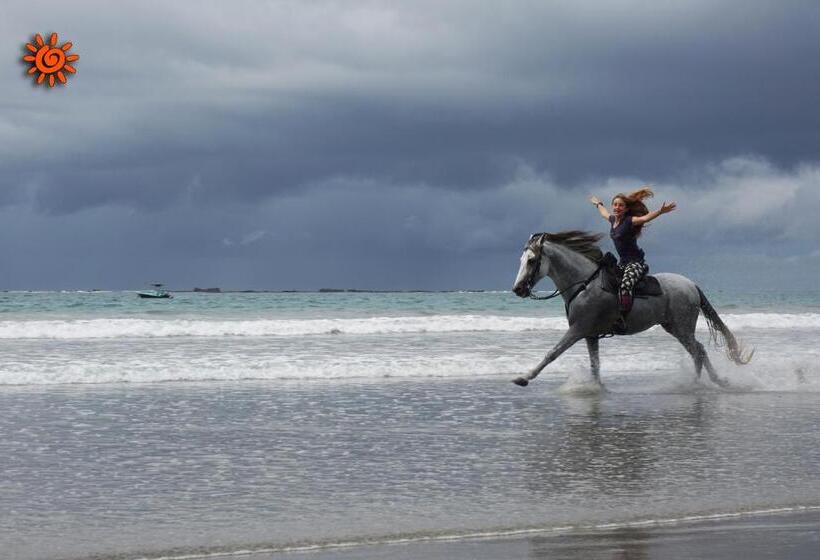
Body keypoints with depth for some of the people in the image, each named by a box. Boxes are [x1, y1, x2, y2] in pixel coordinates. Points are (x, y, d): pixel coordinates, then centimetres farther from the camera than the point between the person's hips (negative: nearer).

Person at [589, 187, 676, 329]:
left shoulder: (629, 221, -13)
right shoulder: (613, 220, 10)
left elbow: (645, 217, -32)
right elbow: (605, 213, 35)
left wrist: (660, 211, -48)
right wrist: (598, 204, 53)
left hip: (636, 263, -10)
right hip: (622, 263, 10)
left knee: (625, 285, -33)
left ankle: (621, 319, -43)